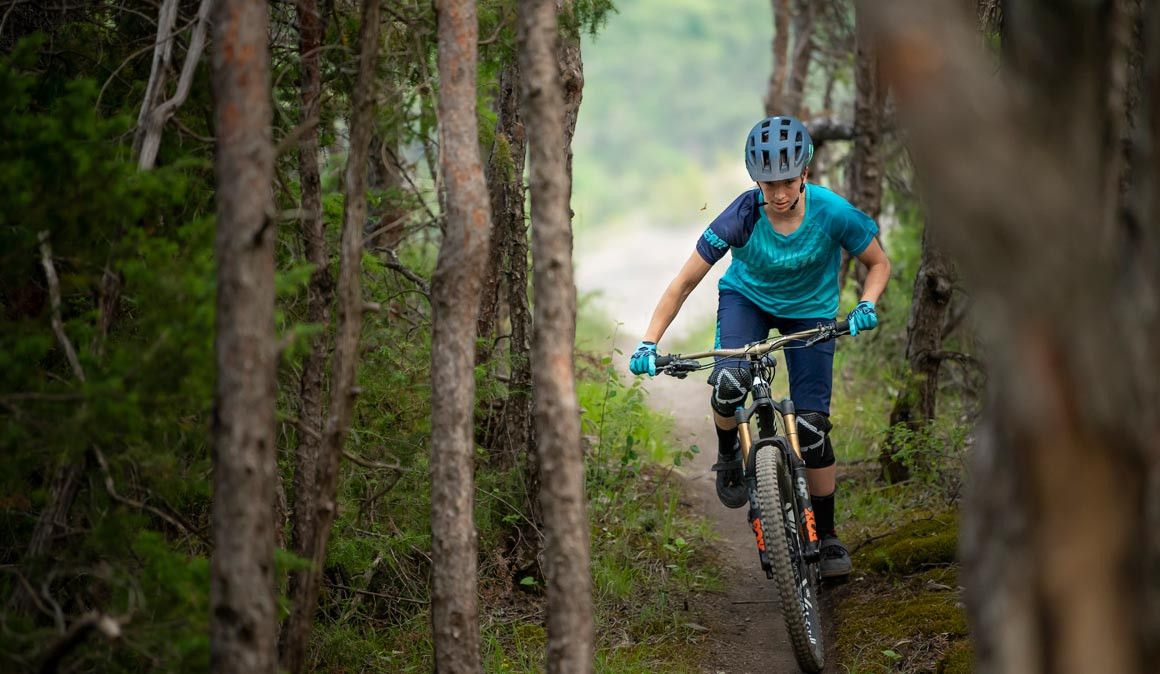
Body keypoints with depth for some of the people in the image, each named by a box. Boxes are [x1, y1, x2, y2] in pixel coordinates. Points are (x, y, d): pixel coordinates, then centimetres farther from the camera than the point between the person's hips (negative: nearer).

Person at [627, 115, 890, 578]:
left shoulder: (832, 213, -29)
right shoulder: (744, 215, -29)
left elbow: (878, 263, -10)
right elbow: (685, 282, -23)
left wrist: (866, 305, -31)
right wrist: (648, 344, -32)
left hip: (809, 312, 0)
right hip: (747, 298, 0)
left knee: (812, 426, -10)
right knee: (728, 385, -31)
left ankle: (826, 534, 9)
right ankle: (728, 457, 3)